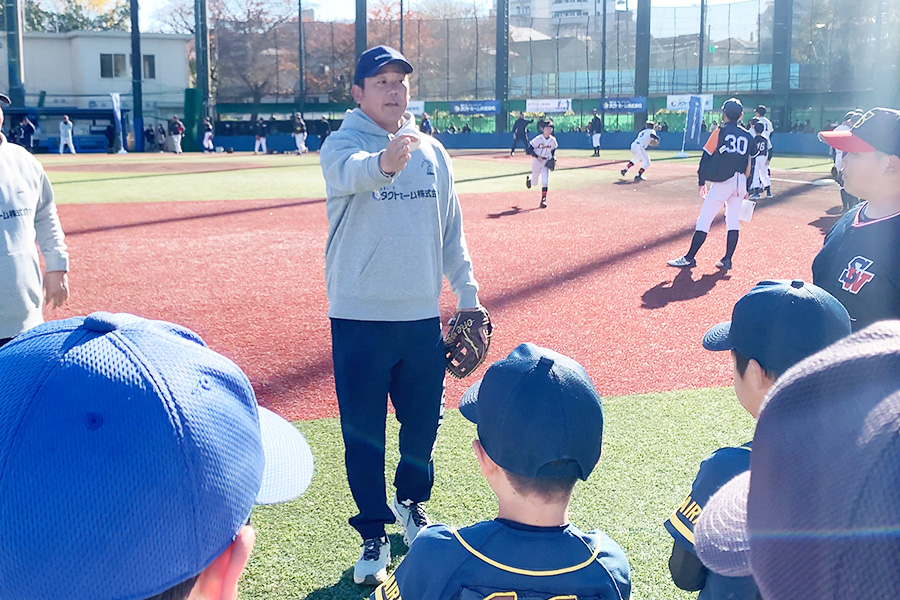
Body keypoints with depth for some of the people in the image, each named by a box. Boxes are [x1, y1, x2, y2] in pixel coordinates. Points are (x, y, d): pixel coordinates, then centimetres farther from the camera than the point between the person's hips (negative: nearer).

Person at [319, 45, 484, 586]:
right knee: (363, 433, 5)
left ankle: (411, 502, 42)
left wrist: (467, 292, 13)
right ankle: (374, 535, 22)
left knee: (424, 422, 16)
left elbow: (451, 231, 14)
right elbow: (352, 173, -33)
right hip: (359, 318, -4)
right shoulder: (342, 144, -7)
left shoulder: (432, 151, 8)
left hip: (422, 317, 4)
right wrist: (385, 163, -55)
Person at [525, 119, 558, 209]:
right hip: (536, 161, -2)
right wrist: (537, 156, -27)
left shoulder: (553, 140, -5)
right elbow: (528, 148, -18)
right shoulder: (538, 139, -18)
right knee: (534, 181, 12)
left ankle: (543, 200, -4)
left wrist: (553, 157, 1)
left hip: (546, 162, 2)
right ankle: (529, 178, 49)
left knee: (545, 181, -12)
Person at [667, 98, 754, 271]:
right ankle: (727, 260, 9)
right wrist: (748, 189, 18)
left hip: (722, 182, -5)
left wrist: (702, 182, 2)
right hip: (740, 183, 5)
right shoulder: (747, 136, 11)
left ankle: (689, 258, -3)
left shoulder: (720, 131, -2)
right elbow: (750, 165, 12)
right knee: (733, 221, 10)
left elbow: (706, 157, -4)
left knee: (704, 220, -3)